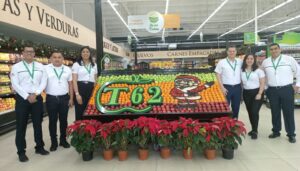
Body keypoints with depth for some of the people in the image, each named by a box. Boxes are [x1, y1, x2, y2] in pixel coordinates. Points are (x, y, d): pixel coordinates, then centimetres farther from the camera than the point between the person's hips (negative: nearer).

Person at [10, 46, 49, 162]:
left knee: (38, 124, 11)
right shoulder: (16, 67, 1)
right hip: (22, 99, -2)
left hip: (37, 98, 2)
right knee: (21, 126, 4)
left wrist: (35, 94, -11)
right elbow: (15, 85, -6)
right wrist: (27, 97, -13)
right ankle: (21, 152, 15)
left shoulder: (40, 66, 8)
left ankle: (39, 147, 25)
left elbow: (43, 82, 2)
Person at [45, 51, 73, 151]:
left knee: (63, 120, 11)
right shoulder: (46, 69, -1)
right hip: (51, 99, -2)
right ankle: (54, 142, 19)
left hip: (64, 98, 2)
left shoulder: (67, 70, 6)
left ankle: (63, 140, 25)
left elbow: (70, 84, 9)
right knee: (52, 121, 7)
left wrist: (71, 98, 5)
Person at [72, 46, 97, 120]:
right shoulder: (76, 64, 0)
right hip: (80, 88, -4)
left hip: (91, 89, 4)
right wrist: (77, 94, -14)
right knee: (80, 112, 1)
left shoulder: (94, 65, 13)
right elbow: (74, 81, -5)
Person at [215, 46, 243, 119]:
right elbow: (218, 75, -3)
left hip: (237, 87, 3)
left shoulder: (240, 62, 6)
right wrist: (222, 87, -9)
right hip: (227, 87, -3)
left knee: (236, 107, 12)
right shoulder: (222, 62, -2)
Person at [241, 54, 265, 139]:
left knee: (254, 112, -10)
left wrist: (259, 94, -13)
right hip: (246, 93, 4)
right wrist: (240, 93, 4)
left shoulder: (258, 70, -4)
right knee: (250, 112, 10)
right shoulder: (242, 71, 6)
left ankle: (255, 131, 3)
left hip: (256, 92, -4)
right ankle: (253, 129, 25)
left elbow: (262, 83, -5)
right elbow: (241, 83, 11)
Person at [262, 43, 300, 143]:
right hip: (272, 90, 2)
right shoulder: (265, 62, 5)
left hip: (287, 89, -2)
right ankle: (276, 131, 25)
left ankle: (291, 134, 15)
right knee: (275, 112, 11)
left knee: (288, 112, 4)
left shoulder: (289, 59, -2)